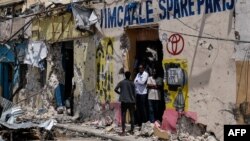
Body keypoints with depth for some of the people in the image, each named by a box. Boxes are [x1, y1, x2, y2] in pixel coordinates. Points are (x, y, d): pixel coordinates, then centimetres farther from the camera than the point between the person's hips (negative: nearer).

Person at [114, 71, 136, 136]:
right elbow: (134, 93, 4)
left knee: (123, 116, -1)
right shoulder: (132, 83, 3)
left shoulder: (121, 82, 1)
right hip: (131, 101, 1)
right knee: (132, 116, 11)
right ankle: (132, 130, 15)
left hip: (124, 101, -1)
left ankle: (123, 131, -6)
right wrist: (134, 103, 11)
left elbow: (115, 89, -7)